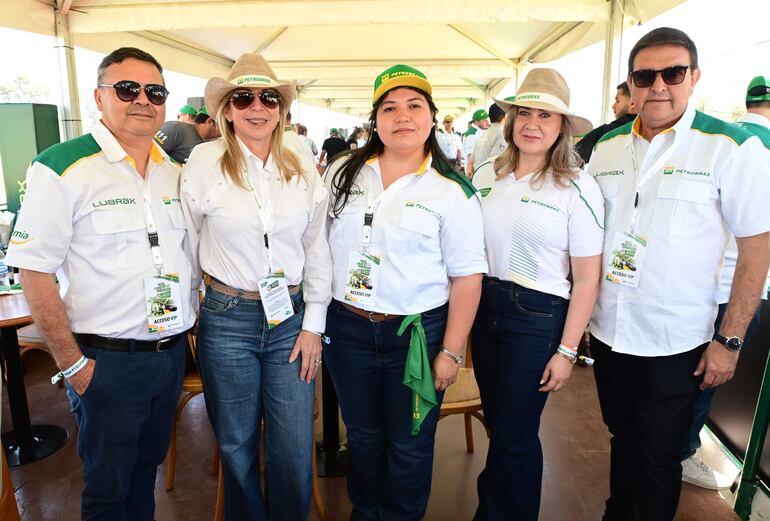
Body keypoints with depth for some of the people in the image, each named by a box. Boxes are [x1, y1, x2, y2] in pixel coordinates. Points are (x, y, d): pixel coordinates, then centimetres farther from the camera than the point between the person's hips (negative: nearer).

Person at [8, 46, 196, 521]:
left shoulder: (175, 173, 7)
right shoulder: (63, 169, -11)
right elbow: (36, 274, -12)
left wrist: (192, 326, 9)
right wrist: (73, 364, -13)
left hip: (173, 353, 5)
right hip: (108, 361, -5)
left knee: (147, 467, 23)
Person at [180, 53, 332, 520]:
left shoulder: (304, 169, 3)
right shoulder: (205, 162, -4)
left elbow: (317, 249, 5)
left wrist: (314, 324, 3)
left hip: (292, 317, 2)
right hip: (227, 319, -1)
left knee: (294, 449, 7)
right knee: (237, 445, 14)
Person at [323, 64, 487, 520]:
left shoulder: (453, 192, -8)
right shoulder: (343, 174, 3)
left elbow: (467, 277, -8)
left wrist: (451, 352, -10)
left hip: (417, 333, -3)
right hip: (346, 327, 4)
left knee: (409, 445, 13)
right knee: (362, 435, 21)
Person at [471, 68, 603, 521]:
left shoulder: (578, 188, -11)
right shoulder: (486, 175, 2)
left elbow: (587, 279, -10)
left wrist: (566, 350, -11)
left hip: (538, 317, -5)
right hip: (484, 304, 5)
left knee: (514, 434, 6)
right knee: (495, 420, 20)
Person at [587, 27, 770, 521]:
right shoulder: (606, 147, 3)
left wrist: (729, 340, -11)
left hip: (676, 344, -4)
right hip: (608, 332, 4)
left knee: (659, 460, 12)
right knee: (623, 439, 23)